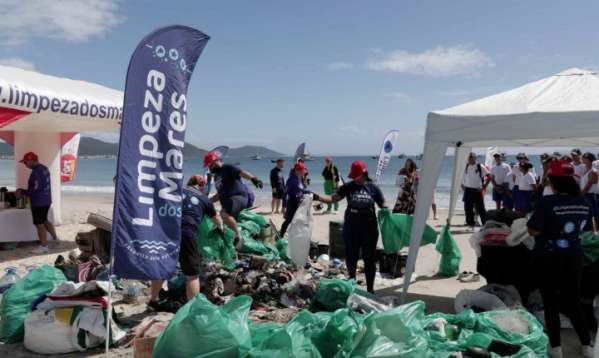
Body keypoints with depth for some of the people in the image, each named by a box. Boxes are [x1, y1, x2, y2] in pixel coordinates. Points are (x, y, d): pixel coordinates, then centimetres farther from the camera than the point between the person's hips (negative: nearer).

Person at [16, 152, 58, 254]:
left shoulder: (36, 172, -22)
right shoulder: (44, 168, 7)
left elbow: (35, 190, -24)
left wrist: (22, 192, -11)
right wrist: (24, 191, 16)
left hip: (39, 203, -9)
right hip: (46, 200, 9)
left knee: (40, 225, 3)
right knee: (44, 221, 25)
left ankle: (43, 246, 14)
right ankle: (55, 237, 35)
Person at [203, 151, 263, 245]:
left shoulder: (227, 168, -4)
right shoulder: (216, 176, 23)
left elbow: (241, 172, -22)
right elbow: (220, 194, 32)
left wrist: (253, 178, -39)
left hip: (239, 196, -11)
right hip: (227, 200, 11)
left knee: (224, 213, -32)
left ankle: (238, 237, -24)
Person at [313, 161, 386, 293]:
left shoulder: (373, 188, -2)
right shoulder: (348, 187, 1)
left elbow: (383, 205, 3)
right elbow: (333, 198, 1)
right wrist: (317, 197, -11)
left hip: (369, 228, -1)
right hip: (351, 227, 2)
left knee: (369, 258, 7)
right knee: (350, 257, 11)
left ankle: (370, 288, 20)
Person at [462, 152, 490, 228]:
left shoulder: (480, 167, -4)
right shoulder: (465, 167, 6)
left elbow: (488, 177, -3)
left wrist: (484, 187, -9)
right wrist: (463, 186, 7)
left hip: (477, 190, -4)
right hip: (467, 190, 4)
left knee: (480, 209, -3)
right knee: (468, 208, 5)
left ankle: (485, 224, 5)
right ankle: (470, 223, 16)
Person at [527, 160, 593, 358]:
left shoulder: (547, 202, -21)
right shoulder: (584, 203, -1)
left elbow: (533, 231, -18)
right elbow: (583, 228, 12)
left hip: (548, 258, -5)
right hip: (574, 257, 5)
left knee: (551, 302, 8)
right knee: (573, 301, 18)